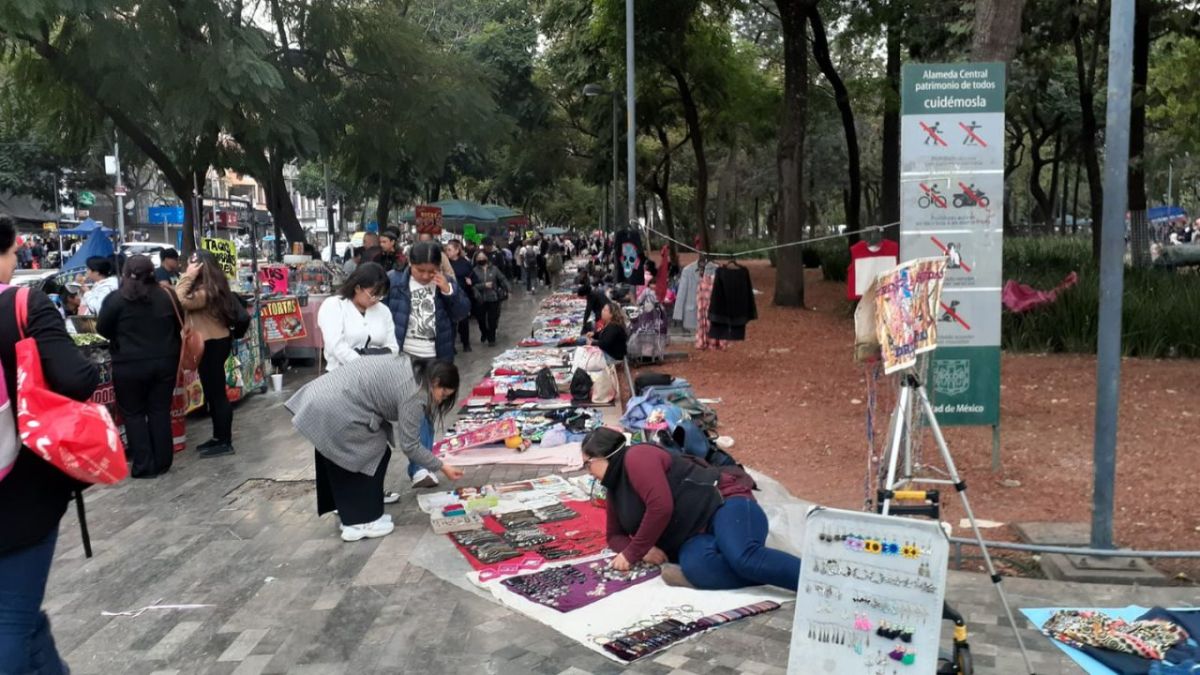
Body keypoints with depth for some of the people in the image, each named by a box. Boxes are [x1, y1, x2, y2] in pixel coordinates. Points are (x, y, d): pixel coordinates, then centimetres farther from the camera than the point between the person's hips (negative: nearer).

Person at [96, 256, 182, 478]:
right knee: (160, 411, 12)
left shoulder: (116, 298, -10)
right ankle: (162, 463, 17)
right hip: (165, 361, 3)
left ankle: (144, 466, 8)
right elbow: (179, 326, 12)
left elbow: (102, 329, -1)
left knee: (133, 413, 8)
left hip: (130, 365, -3)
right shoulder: (167, 295, 0)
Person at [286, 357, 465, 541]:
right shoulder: (413, 393, -13)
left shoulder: (410, 369, 14)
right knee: (372, 457, 2)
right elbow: (409, 445, -9)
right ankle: (361, 523, 10)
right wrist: (441, 467, 0)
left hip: (321, 398, 10)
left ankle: (351, 517, 29)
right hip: (334, 410, -10)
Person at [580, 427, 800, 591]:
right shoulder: (615, 488, 20)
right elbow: (615, 535, 27)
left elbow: (661, 507, -20)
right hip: (695, 538, 7)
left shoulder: (636, 456, -9)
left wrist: (632, 553, -10)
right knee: (695, 566, -31)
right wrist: (643, 549, 3)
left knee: (744, 558, -38)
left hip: (723, 501, -7)